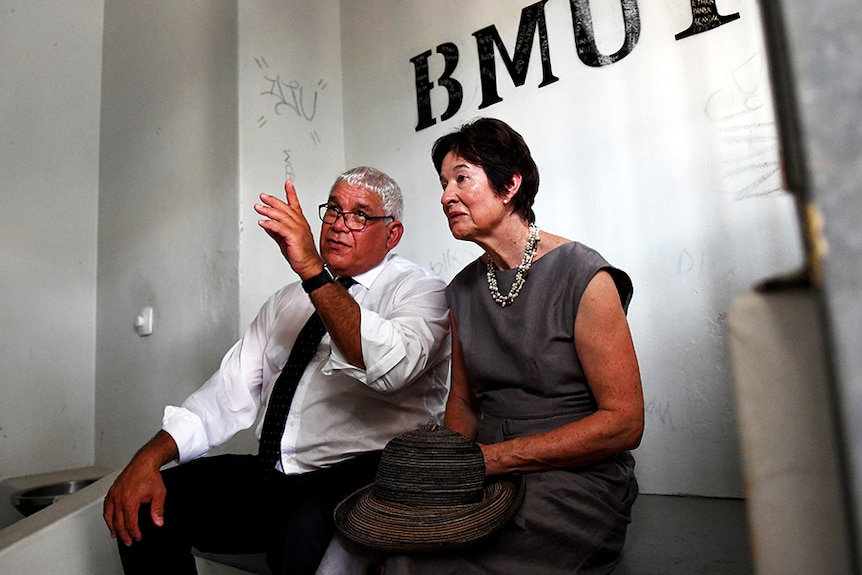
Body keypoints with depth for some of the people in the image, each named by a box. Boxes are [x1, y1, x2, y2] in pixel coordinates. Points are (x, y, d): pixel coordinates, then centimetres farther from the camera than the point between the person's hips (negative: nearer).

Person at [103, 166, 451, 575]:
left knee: (302, 528, -35)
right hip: (271, 476, 6)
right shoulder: (287, 301, 16)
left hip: (360, 477, -6)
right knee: (141, 509, -6)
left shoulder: (419, 290, -3)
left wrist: (312, 269, -28)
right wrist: (149, 458, -4)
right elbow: (230, 393, 10)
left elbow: (390, 368, -24)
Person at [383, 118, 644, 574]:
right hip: (492, 481, 5)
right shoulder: (463, 290, 9)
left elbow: (623, 422, -12)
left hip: (576, 482, -5)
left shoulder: (581, 276, -10)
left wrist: (496, 456, -16)